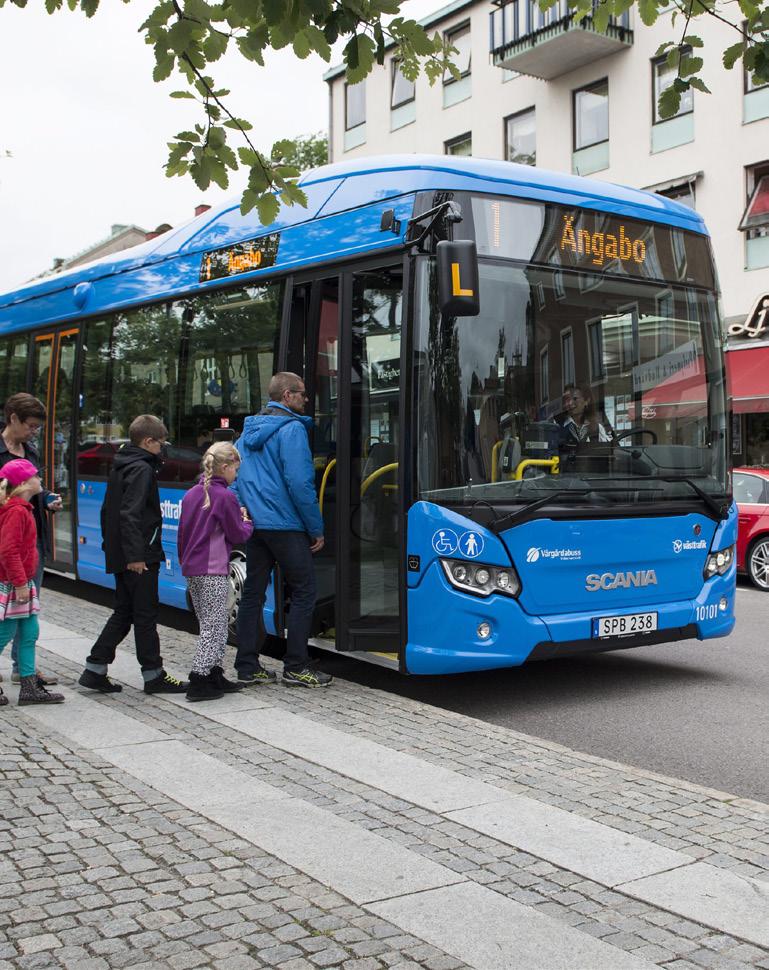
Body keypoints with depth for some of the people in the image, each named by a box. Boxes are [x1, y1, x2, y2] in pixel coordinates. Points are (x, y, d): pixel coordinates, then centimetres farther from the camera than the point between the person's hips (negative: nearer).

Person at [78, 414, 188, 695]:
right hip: (140, 556, -9)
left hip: (119, 556, 9)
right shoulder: (142, 469, -15)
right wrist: (136, 555, -24)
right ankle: (153, 675, 8)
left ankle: (94, 670, 15)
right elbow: (130, 514, -23)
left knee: (123, 613, 15)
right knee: (145, 616, -1)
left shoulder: (119, 467, 15)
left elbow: (107, 510, 21)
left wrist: (110, 545, 25)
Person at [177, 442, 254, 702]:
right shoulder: (225, 497, -12)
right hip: (213, 572, -8)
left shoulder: (191, 494, 12)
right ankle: (198, 682, -5)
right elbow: (238, 535, -6)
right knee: (214, 628, -3)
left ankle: (214, 676, 21)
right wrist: (247, 522, 13)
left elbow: (182, 532, 18)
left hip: (191, 571, 8)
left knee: (210, 626, 16)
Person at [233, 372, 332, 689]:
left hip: (253, 524, 8)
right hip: (284, 525, -8)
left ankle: (247, 666, 13)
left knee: (253, 593, 10)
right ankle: (295, 667, 1)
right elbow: (299, 483, -17)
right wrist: (316, 529, -10)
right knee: (304, 592, 1)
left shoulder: (248, 432, 16)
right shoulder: (292, 429, -10)